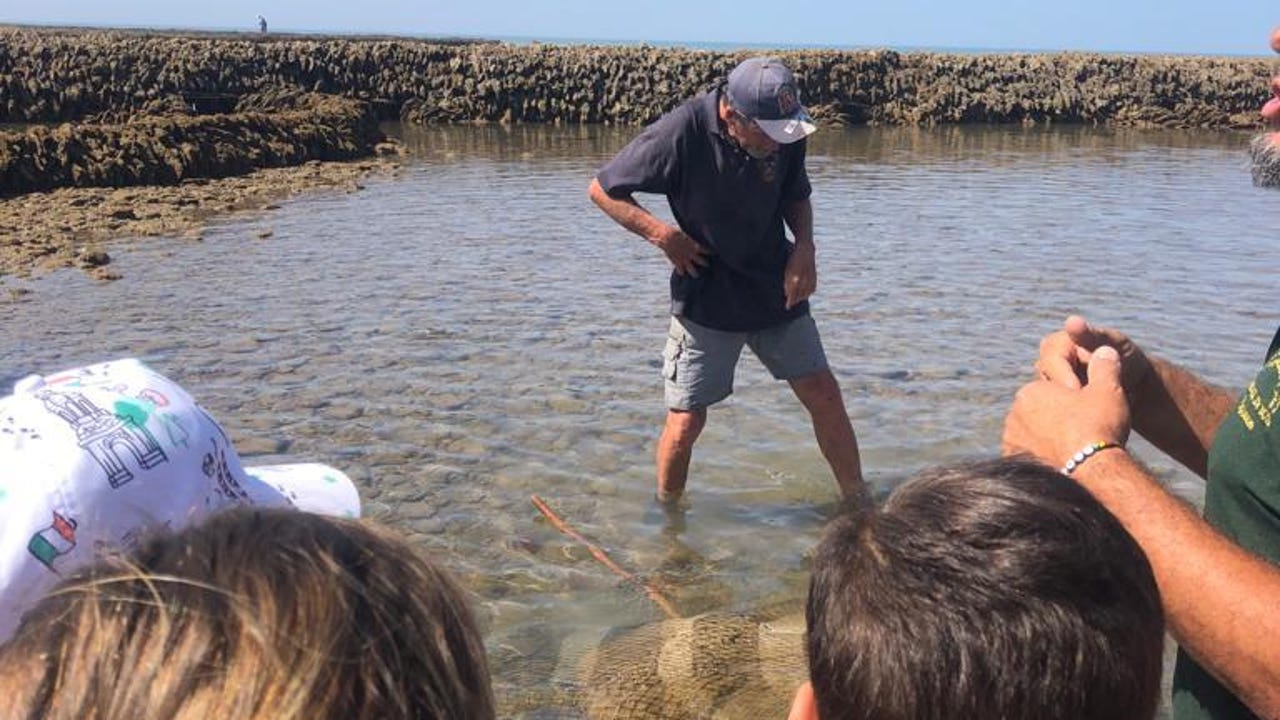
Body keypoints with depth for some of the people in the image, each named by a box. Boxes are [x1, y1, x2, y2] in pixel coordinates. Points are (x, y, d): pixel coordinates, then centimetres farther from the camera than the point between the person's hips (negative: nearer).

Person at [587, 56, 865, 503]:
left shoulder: (787, 133, -7)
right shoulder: (682, 132, -21)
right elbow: (602, 190, -11)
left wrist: (804, 248, -7)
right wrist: (665, 236, -21)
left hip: (775, 289, 4)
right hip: (705, 296, -4)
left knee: (824, 396, 4)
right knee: (686, 420, -1)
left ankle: (858, 503, 23)